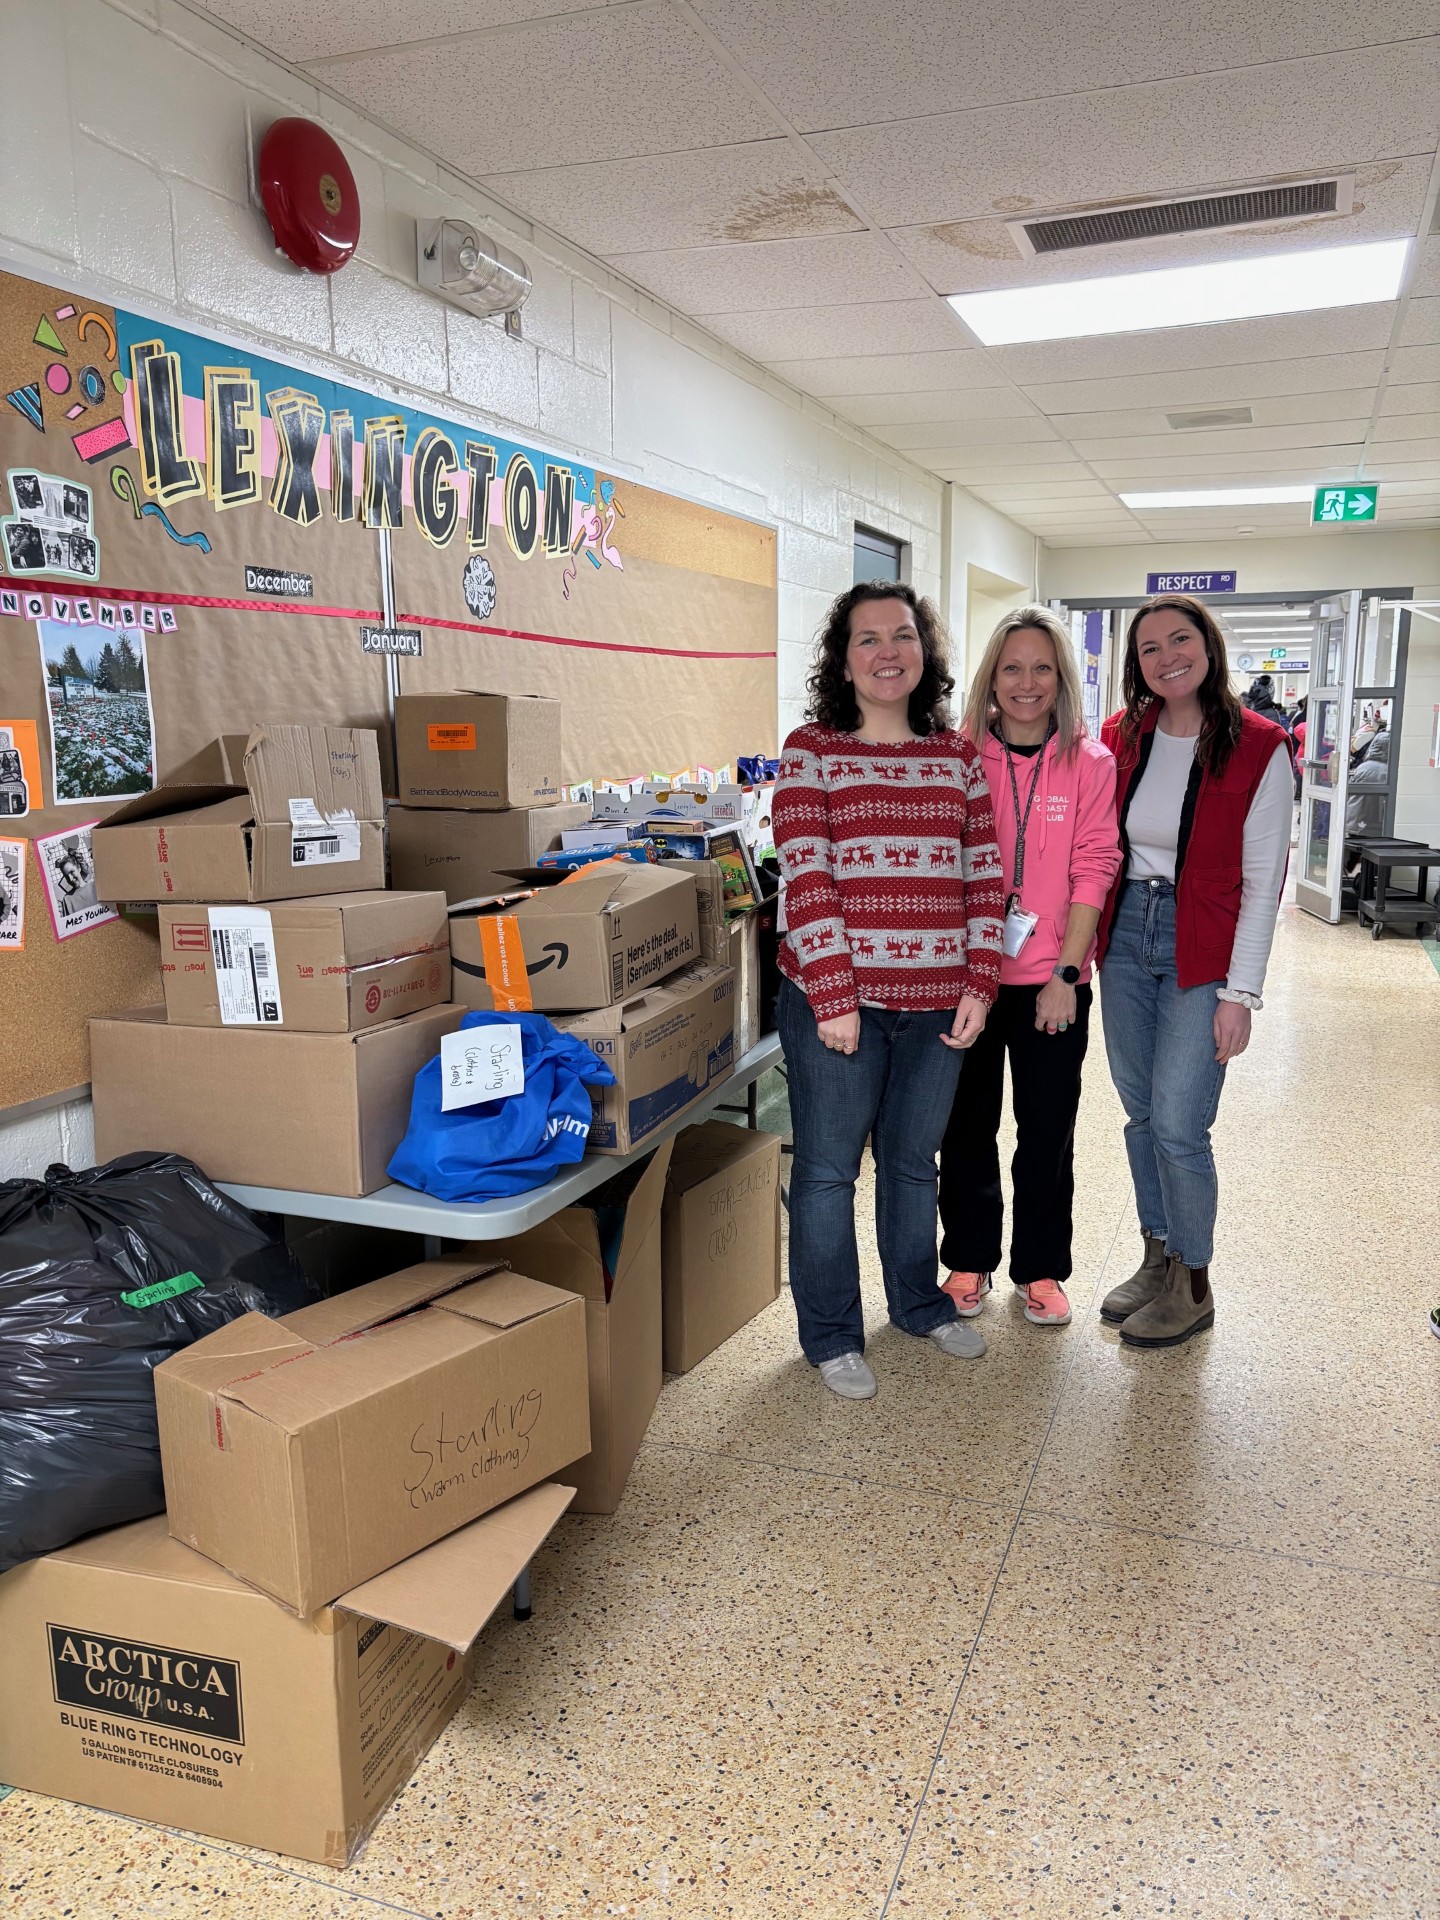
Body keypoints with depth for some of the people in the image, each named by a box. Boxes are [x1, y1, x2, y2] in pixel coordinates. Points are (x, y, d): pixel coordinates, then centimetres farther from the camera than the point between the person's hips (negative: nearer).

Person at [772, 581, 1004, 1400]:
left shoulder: (960, 756, 8)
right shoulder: (811, 750, -4)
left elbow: (984, 876, 8)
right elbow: (806, 879, -11)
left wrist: (979, 984, 0)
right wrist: (833, 995, -16)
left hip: (938, 1001, 4)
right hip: (837, 998, -3)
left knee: (914, 1160, 19)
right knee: (828, 1169, 7)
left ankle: (919, 1300, 40)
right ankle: (831, 1334, 24)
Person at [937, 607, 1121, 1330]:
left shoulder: (1091, 763, -1)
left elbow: (1093, 870, -5)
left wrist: (1064, 975, -11)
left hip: (1052, 981, 0)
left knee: (1047, 1130, 10)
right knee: (967, 1125, 12)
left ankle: (1039, 1268, 28)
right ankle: (969, 1259, 30)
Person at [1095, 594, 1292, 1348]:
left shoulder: (1259, 747, -9)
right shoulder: (1121, 735, 4)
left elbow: (1262, 881, -9)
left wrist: (1241, 993, -12)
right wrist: (1085, 946, 2)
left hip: (1202, 950, -4)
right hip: (1125, 936, 5)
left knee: (1177, 1125, -6)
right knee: (1140, 1114, 12)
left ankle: (1192, 1286, 15)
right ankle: (1158, 1258, 30)